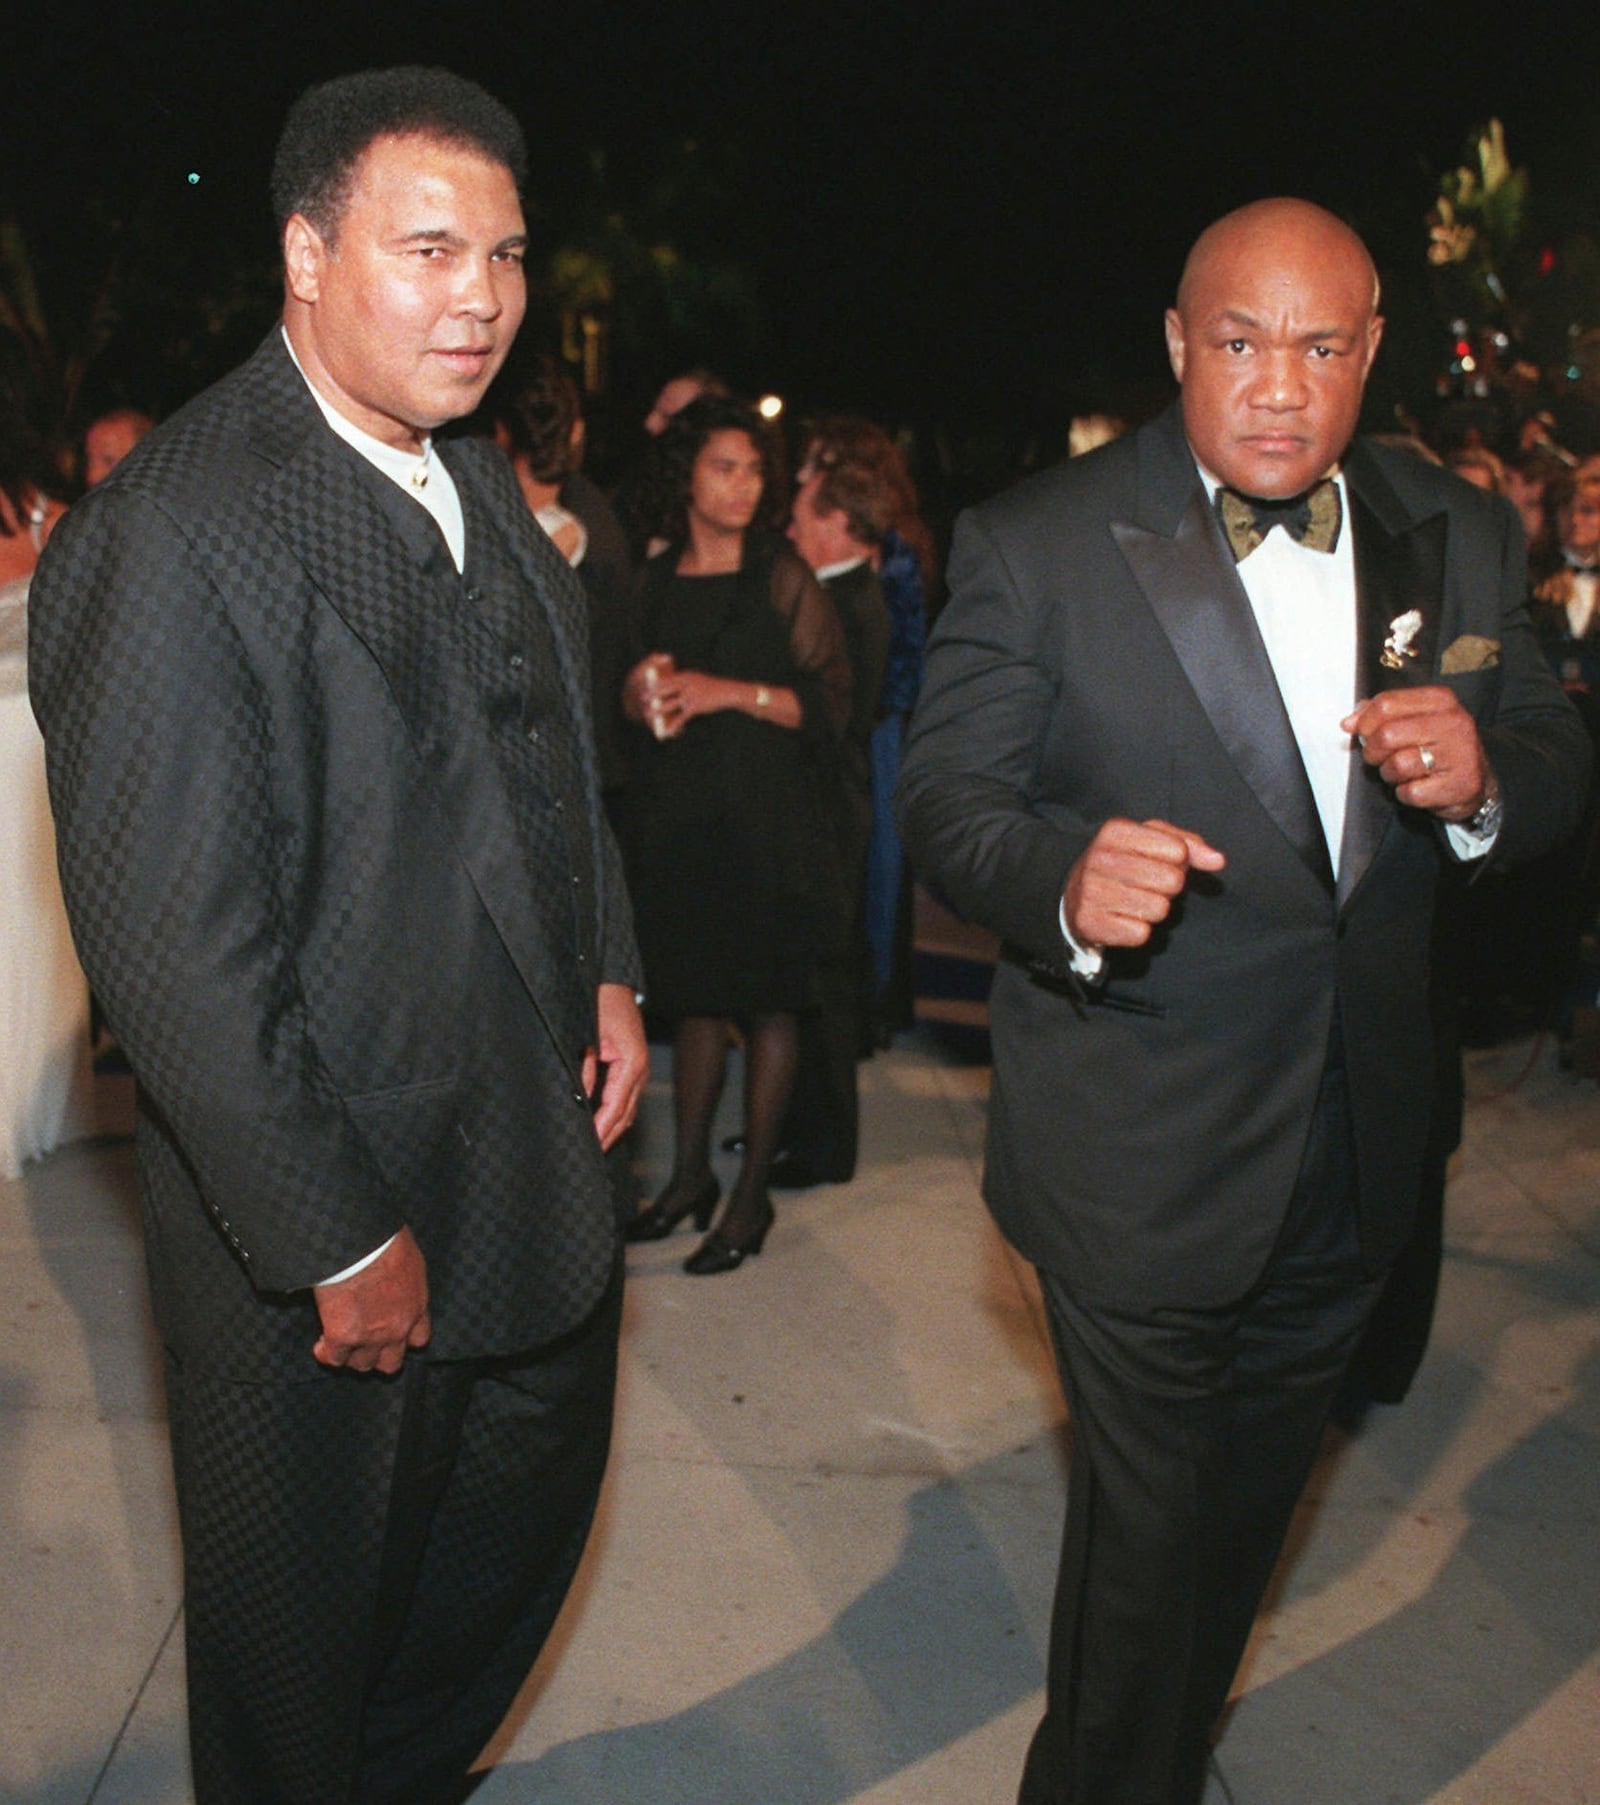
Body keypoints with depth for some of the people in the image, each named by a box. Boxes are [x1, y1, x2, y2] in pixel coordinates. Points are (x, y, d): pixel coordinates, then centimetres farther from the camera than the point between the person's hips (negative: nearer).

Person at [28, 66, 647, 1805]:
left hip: (532, 1159, 9)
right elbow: (170, 946, -23)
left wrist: (608, 976, 7)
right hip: (322, 1226, -8)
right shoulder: (168, 535, -22)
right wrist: (342, 1241, -20)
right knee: (307, 1627, 15)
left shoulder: (478, 483, 6)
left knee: (532, 1505, 26)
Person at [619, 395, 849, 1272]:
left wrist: (733, 692, -17)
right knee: (693, 996, 11)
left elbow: (830, 702, -8)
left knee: (767, 1004, 0)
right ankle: (688, 1175, 23)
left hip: (765, 820, -4)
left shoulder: (783, 579, -3)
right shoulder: (657, 580, 11)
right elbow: (634, 690, 21)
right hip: (675, 817, 4)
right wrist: (640, 694, -1)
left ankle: (753, 1193, 10)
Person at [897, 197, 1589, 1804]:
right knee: (1145, 1533, 8)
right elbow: (946, 799, -12)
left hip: (1352, 1154, 5)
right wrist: (1065, 881, -34)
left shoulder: (1459, 538, 1)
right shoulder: (1037, 548, -12)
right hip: (1141, 1157, -5)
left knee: (1248, 1513, 24)